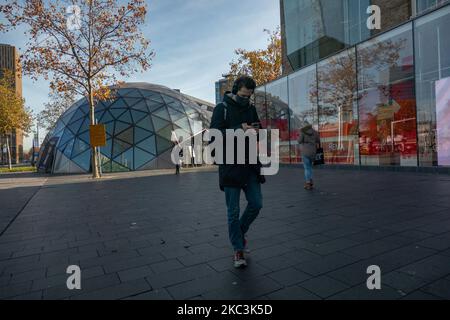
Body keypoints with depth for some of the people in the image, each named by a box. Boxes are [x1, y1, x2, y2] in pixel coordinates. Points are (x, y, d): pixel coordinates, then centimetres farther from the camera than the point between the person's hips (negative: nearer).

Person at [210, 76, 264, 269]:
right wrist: (239, 129, -24)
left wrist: (256, 131, -7)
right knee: (233, 211, 2)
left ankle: (241, 231, 33)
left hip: (250, 165, 5)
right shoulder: (222, 108, -4)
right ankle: (238, 250, 16)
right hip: (230, 166, -5)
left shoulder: (251, 109, 11)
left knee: (256, 204, 6)